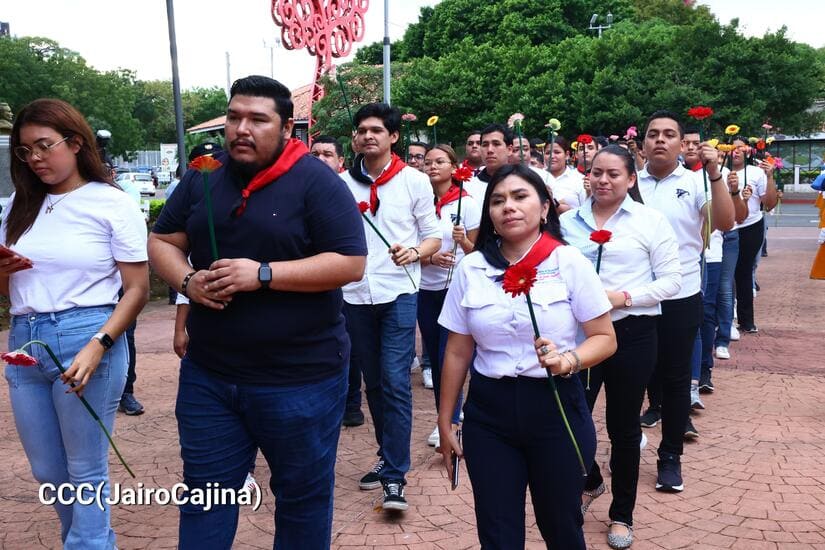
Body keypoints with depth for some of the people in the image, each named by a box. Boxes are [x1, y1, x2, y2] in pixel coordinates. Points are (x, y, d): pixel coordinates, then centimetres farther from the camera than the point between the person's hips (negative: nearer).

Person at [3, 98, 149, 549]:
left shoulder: (112, 204, -5)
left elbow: (137, 289, -8)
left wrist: (97, 347, -20)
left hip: (85, 339, -6)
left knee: (85, 472, 5)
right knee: (48, 472, 15)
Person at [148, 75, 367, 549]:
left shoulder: (316, 182, -10)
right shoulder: (203, 177, 6)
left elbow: (350, 263, -16)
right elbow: (162, 242, 12)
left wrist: (262, 275, -22)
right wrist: (187, 280, -10)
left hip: (301, 380, -4)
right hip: (208, 376, 5)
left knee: (303, 496, 14)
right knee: (205, 493, 16)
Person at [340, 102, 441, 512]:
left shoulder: (414, 181, 0)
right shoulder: (344, 183, 7)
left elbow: (434, 236, 1)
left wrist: (413, 252, -19)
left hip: (398, 293, -3)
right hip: (355, 295, 4)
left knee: (395, 382, -8)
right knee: (373, 382, 13)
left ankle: (394, 475, 1)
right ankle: (388, 456, 29)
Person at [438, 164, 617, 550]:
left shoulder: (569, 262, -7)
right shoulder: (471, 269, -1)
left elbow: (605, 339, -3)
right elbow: (457, 353, 6)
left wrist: (569, 360, -23)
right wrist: (445, 423, 9)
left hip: (556, 407, -1)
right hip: (488, 411, 2)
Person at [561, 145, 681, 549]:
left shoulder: (650, 221, -3)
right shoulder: (568, 222, 6)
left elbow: (671, 281, -5)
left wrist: (624, 296, -17)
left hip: (631, 333, -3)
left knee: (623, 426, 9)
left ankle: (622, 514, 29)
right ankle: (589, 481, 40)